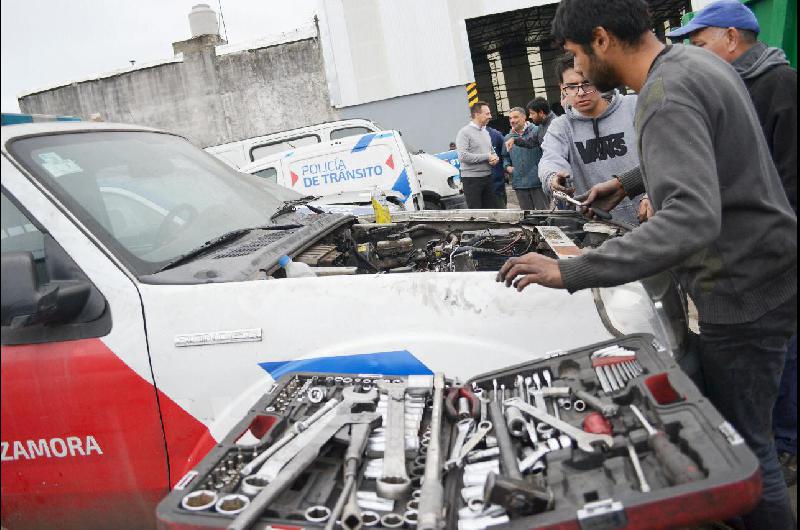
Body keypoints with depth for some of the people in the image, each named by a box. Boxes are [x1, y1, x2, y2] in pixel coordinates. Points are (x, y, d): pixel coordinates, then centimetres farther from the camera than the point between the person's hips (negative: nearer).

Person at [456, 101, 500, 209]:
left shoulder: (486, 132, 15)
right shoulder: (465, 132, -11)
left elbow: (492, 151, 25)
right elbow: (463, 156, -22)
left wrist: (495, 158, -1)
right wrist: (487, 157, -17)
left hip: (487, 177, 8)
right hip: (472, 179, -8)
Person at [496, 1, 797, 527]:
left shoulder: (667, 97, -25)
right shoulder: (696, 59, 6)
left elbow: (693, 219, -38)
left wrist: (570, 272, -39)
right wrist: (629, 182, 23)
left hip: (745, 292, -10)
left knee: (742, 442, 3)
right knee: (738, 428, 22)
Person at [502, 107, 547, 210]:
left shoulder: (536, 131, -2)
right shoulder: (508, 138, 13)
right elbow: (505, 156, 22)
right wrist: (507, 166, 4)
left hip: (537, 181, -4)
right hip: (519, 183, 4)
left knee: (543, 211, 0)